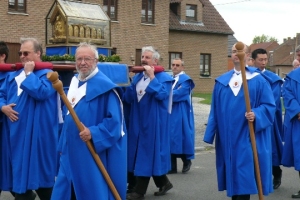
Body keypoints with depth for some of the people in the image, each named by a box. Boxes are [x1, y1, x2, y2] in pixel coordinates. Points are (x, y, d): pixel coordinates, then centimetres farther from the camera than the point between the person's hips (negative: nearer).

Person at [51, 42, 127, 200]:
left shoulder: (104, 86, -13)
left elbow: (114, 119, -17)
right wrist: (64, 145, 19)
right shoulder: (74, 82, 11)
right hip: (72, 151, 8)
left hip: (94, 153, -8)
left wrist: (93, 133, -27)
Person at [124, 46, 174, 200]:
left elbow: (161, 95, -25)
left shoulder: (164, 77, -8)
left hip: (154, 122, -7)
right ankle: (163, 183, 27)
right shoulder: (137, 77, 12)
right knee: (141, 152, 12)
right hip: (139, 121, 8)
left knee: (148, 152, -3)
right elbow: (128, 98, 6)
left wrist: (151, 77, -22)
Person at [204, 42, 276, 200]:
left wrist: (256, 115, -23)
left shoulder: (258, 80, -1)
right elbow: (215, 110, 12)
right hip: (227, 138, 4)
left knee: (244, 176, -6)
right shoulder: (221, 81, 10)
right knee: (233, 174, 9)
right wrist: (210, 134, 8)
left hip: (247, 138, -4)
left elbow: (269, 105, -4)